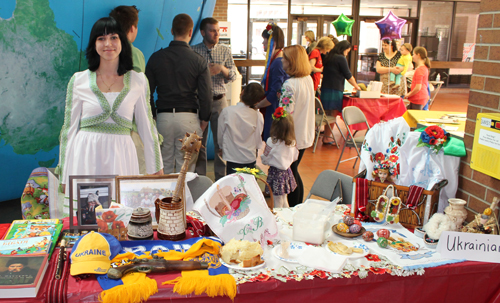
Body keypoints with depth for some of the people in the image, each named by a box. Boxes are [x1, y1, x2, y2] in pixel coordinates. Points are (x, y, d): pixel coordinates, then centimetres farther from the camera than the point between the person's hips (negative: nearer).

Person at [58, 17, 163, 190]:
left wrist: (157, 169, 11)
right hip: (85, 156, 0)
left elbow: (147, 126, 10)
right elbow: (70, 127, 8)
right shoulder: (79, 80, 5)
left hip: (121, 155, 0)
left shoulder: (138, 81, 6)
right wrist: (65, 177, 6)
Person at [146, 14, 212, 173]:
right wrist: (204, 118, 7)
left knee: (165, 164, 12)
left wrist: (153, 116, 14)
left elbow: (148, 91, 5)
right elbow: (206, 94, -5)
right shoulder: (198, 61, -5)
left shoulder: (156, 58, 3)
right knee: (186, 168, 5)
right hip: (188, 118, -2)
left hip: (163, 116, 2)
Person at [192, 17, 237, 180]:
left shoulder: (225, 51, 8)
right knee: (199, 143, 5)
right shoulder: (193, 51, 2)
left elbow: (233, 76, 5)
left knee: (221, 142, 3)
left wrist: (222, 69, -13)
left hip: (219, 101, 2)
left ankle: (221, 180, 15)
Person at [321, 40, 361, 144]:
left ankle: (327, 135, 18)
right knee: (332, 114, -3)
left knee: (329, 114, 14)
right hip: (335, 90, -8)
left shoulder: (329, 57, 16)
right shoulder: (341, 59, -9)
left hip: (325, 88, 8)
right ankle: (327, 137, 0)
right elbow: (348, 75, -6)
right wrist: (356, 86, 8)